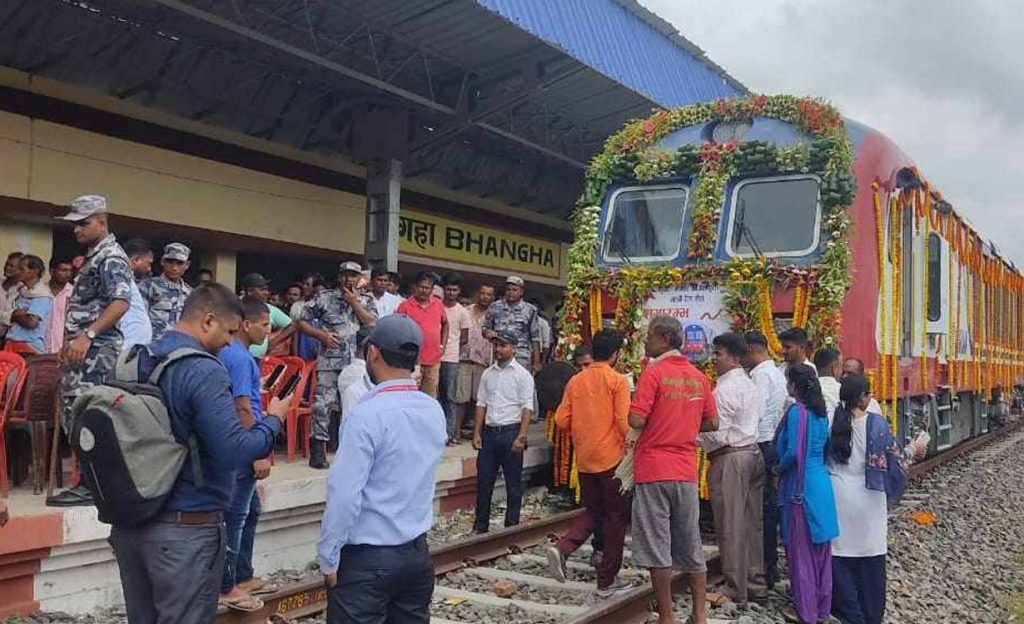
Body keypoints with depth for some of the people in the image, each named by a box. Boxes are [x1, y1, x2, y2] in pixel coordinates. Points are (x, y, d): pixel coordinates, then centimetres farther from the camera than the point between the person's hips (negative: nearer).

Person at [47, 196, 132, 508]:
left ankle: (89, 484, -6)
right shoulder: (94, 257, 21)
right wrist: (73, 341, 21)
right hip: (86, 350, 10)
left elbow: (121, 302, -22)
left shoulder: (111, 257, -10)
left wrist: (87, 335, -26)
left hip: (95, 349, -10)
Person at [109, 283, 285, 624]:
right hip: (186, 528, -8)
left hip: (131, 520, 8)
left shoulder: (136, 360, 6)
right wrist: (274, 419, -10)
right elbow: (234, 453, -26)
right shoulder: (204, 373, -20)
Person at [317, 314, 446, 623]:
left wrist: (328, 557, -9)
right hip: (417, 552, 7)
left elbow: (344, 495, -18)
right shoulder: (434, 411, 2)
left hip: (367, 559, -6)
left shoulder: (367, 416, -19)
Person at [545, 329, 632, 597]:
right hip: (611, 457, -5)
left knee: (593, 512, 20)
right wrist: (630, 448, -2)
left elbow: (562, 420, 3)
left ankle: (562, 548, -4)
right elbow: (624, 422, -16)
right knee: (616, 516, 8)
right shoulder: (617, 381, -9)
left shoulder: (576, 381, 5)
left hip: (584, 459, 5)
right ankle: (607, 581, 13)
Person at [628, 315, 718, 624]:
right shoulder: (698, 376, 6)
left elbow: (637, 420, -18)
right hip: (686, 471, 5)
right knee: (691, 545, 15)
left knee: (657, 547, 3)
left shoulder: (654, 372, -11)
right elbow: (712, 423, 10)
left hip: (653, 470, -5)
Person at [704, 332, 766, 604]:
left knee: (730, 526, 0)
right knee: (752, 522, 14)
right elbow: (756, 422, 16)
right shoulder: (751, 386, 13)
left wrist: (697, 439, -3)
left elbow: (717, 433, -18)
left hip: (730, 458, -9)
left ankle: (736, 589, 7)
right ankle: (757, 584, 22)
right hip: (754, 452, 9)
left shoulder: (724, 389, -15)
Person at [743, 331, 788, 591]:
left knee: (762, 507, -4)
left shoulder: (761, 375, -14)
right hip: (774, 443, 10)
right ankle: (771, 564, 22)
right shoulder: (777, 372, 16)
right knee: (770, 504, 14)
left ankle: (766, 568, 2)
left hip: (761, 445, -10)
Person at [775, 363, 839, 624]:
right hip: (822, 484, 8)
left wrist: (779, 470, -4)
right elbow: (823, 448, 15)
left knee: (801, 550, 3)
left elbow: (793, 453, -22)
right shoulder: (820, 411, 9)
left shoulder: (797, 411, -15)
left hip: (801, 488, -8)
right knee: (821, 549, 15)